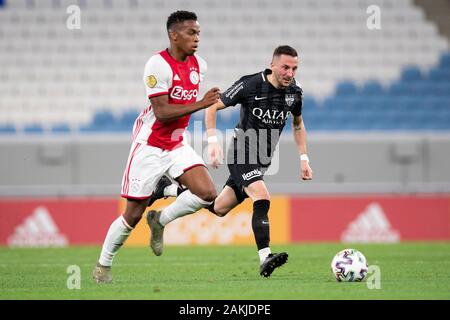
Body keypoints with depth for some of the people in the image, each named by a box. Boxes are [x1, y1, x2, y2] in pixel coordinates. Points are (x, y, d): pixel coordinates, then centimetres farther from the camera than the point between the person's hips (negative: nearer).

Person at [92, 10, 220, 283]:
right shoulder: (158, 65, -19)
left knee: (207, 194, -13)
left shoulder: (198, 65, 3)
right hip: (150, 146, -6)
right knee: (134, 214, -1)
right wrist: (201, 104, -29)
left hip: (177, 145, 6)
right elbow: (162, 113, -24)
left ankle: (161, 220, 10)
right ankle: (103, 265, 18)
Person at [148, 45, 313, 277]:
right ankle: (265, 258, -32)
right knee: (262, 198, -29)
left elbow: (298, 124, 19)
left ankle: (170, 191, 31)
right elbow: (212, 107, -7)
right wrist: (213, 141, -17)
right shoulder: (250, 85, -16)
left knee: (219, 208, 11)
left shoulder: (295, 92, -1)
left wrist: (304, 159, 12)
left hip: (262, 159, 6)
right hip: (242, 154, -6)